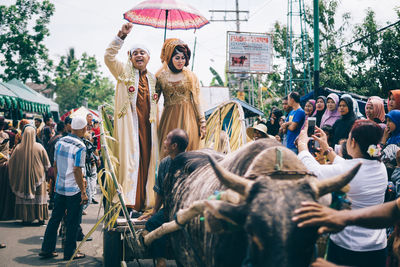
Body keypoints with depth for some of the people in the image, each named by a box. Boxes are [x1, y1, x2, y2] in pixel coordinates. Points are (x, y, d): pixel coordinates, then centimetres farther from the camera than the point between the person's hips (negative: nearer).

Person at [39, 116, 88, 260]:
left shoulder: (60, 142, 5)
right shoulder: (80, 147, -17)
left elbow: (55, 164, 14)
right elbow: (77, 171, -20)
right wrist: (83, 192, -16)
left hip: (59, 187, 7)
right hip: (74, 189, -7)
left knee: (55, 218, 14)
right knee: (72, 222, 3)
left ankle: (47, 249, 18)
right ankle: (70, 252, 10)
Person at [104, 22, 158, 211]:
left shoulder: (152, 78, 20)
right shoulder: (124, 72, 6)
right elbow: (109, 57, -10)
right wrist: (122, 36, -14)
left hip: (147, 124, 5)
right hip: (129, 123, -5)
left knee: (147, 160, 3)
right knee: (130, 160, -10)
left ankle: (144, 201, 9)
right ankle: (128, 203, -11)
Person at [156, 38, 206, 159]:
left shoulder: (191, 76, 5)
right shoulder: (161, 76, 6)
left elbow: (197, 101, 6)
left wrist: (202, 123, 2)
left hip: (188, 118, 0)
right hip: (169, 119, 0)